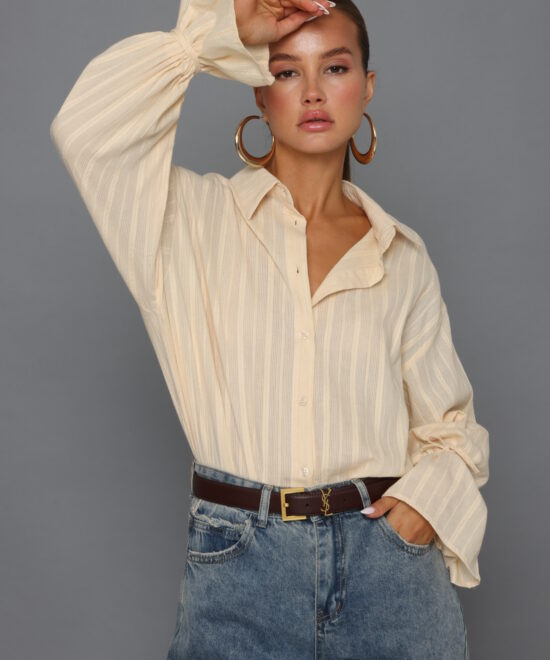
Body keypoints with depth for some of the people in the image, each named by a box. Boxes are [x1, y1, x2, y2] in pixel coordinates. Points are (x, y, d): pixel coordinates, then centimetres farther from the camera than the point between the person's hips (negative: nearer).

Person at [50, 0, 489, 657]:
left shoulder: (402, 256, 9)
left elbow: (452, 426, 14)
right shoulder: (198, 219, 3)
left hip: (389, 560, 3)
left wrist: (431, 492, -6)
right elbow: (83, 128, -13)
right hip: (236, 559, -2)